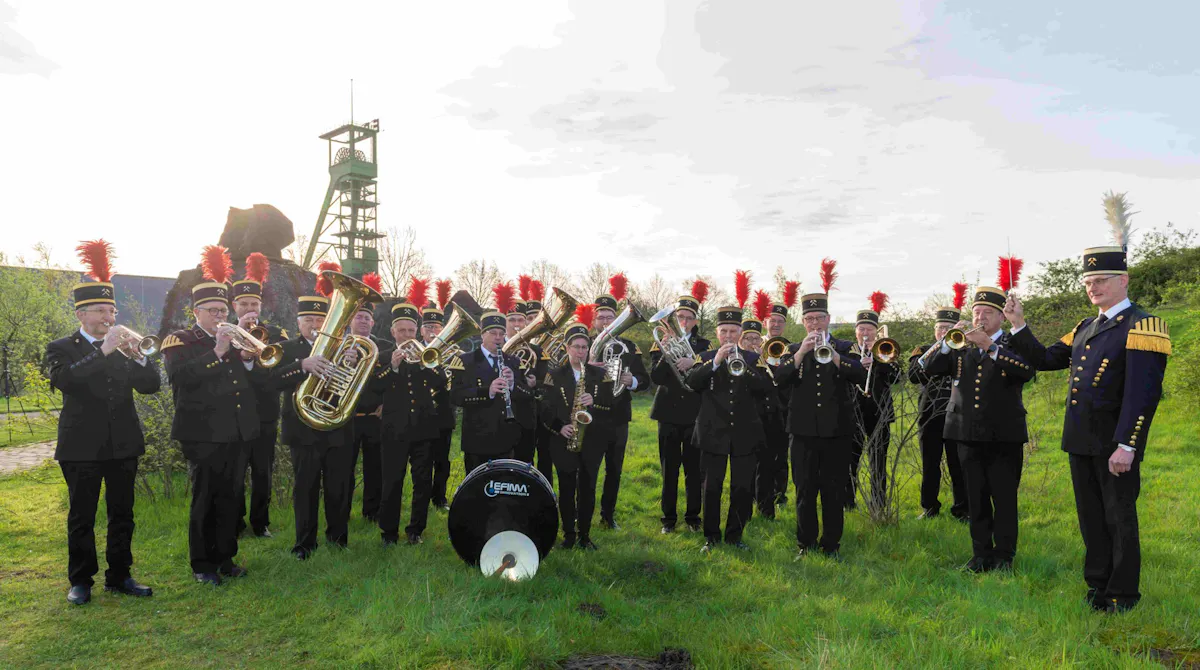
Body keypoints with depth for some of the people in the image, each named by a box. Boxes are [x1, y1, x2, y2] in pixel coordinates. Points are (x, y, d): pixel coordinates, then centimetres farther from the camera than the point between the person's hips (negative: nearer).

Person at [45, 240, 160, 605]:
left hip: (123, 445, 3)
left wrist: (138, 354, -17)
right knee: (81, 517, 6)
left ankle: (119, 576, 20)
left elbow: (151, 385, 0)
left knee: (122, 515, 9)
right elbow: (63, 379, -21)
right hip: (82, 448, -3)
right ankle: (80, 581, 18)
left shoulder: (124, 347, 10)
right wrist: (103, 350, -27)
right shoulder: (61, 348, 0)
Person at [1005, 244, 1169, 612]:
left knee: (1119, 519, 6)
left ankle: (1123, 594, 21)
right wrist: (1019, 326, 5)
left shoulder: (1143, 326, -12)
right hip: (1081, 442, 7)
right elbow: (1045, 359, 16)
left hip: (1115, 445, -7)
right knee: (1091, 517, 16)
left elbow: (1143, 393, -19)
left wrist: (1125, 446, -24)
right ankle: (1098, 584, 30)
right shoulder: (1085, 328, 13)